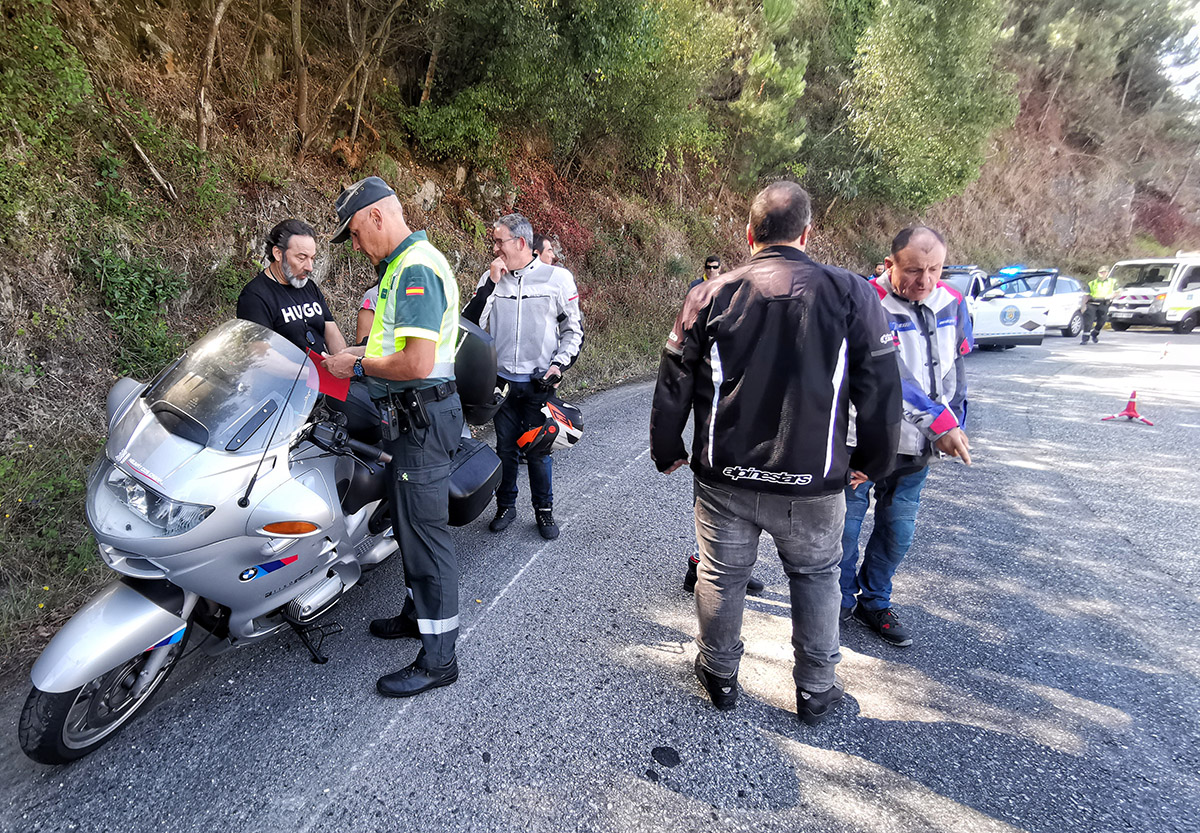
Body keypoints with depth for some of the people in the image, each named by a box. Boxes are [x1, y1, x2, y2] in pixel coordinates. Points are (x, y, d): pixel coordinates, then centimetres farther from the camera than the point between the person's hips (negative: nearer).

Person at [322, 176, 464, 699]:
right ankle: (419, 612, 40)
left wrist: (360, 366, -13)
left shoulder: (416, 269, -18)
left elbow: (418, 363, -27)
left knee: (425, 531, -4)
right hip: (411, 415, 11)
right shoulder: (406, 263, 16)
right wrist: (366, 352, 11)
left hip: (422, 415, -11)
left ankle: (438, 657, 8)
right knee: (409, 523, 21)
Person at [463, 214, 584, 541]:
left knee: (538, 450, 5)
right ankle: (505, 506, 28)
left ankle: (544, 510, 22)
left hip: (539, 382, -2)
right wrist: (491, 284, -10)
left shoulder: (558, 278, -1)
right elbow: (470, 323, -2)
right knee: (505, 447, 12)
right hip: (502, 379, 3)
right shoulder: (491, 278, 6)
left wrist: (559, 364, -9)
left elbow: (573, 328, 4)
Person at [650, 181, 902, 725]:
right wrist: (872, 461, 12)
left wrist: (667, 451, 13)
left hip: (723, 477, 1)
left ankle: (719, 675, 38)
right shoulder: (851, 293, -7)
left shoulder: (711, 296, -5)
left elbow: (673, 384, 0)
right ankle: (816, 691, 34)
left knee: (721, 575, 18)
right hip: (813, 483, 0)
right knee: (816, 577, 21)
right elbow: (880, 389, -2)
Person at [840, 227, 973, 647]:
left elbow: (956, 370, 12)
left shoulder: (952, 304, 1)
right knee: (845, 529, 8)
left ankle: (875, 602, 36)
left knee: (898, 533, 15)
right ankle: (842, 601, 31)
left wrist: (956, 422, 9)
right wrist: (938, 420, -34)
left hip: (914, 448, 6)